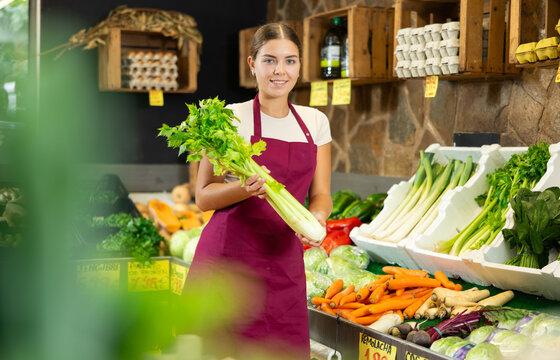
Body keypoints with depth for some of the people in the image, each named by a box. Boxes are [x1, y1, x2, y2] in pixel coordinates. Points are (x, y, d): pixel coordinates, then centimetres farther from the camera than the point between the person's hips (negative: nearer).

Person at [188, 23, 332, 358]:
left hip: (284, 261, 4)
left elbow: (320, 193, 12)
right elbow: (204, 197, -2)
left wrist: (317, 217, -11)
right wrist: (244, 188, -21)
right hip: (229, 257, -3)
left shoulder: (315, 122, 10)